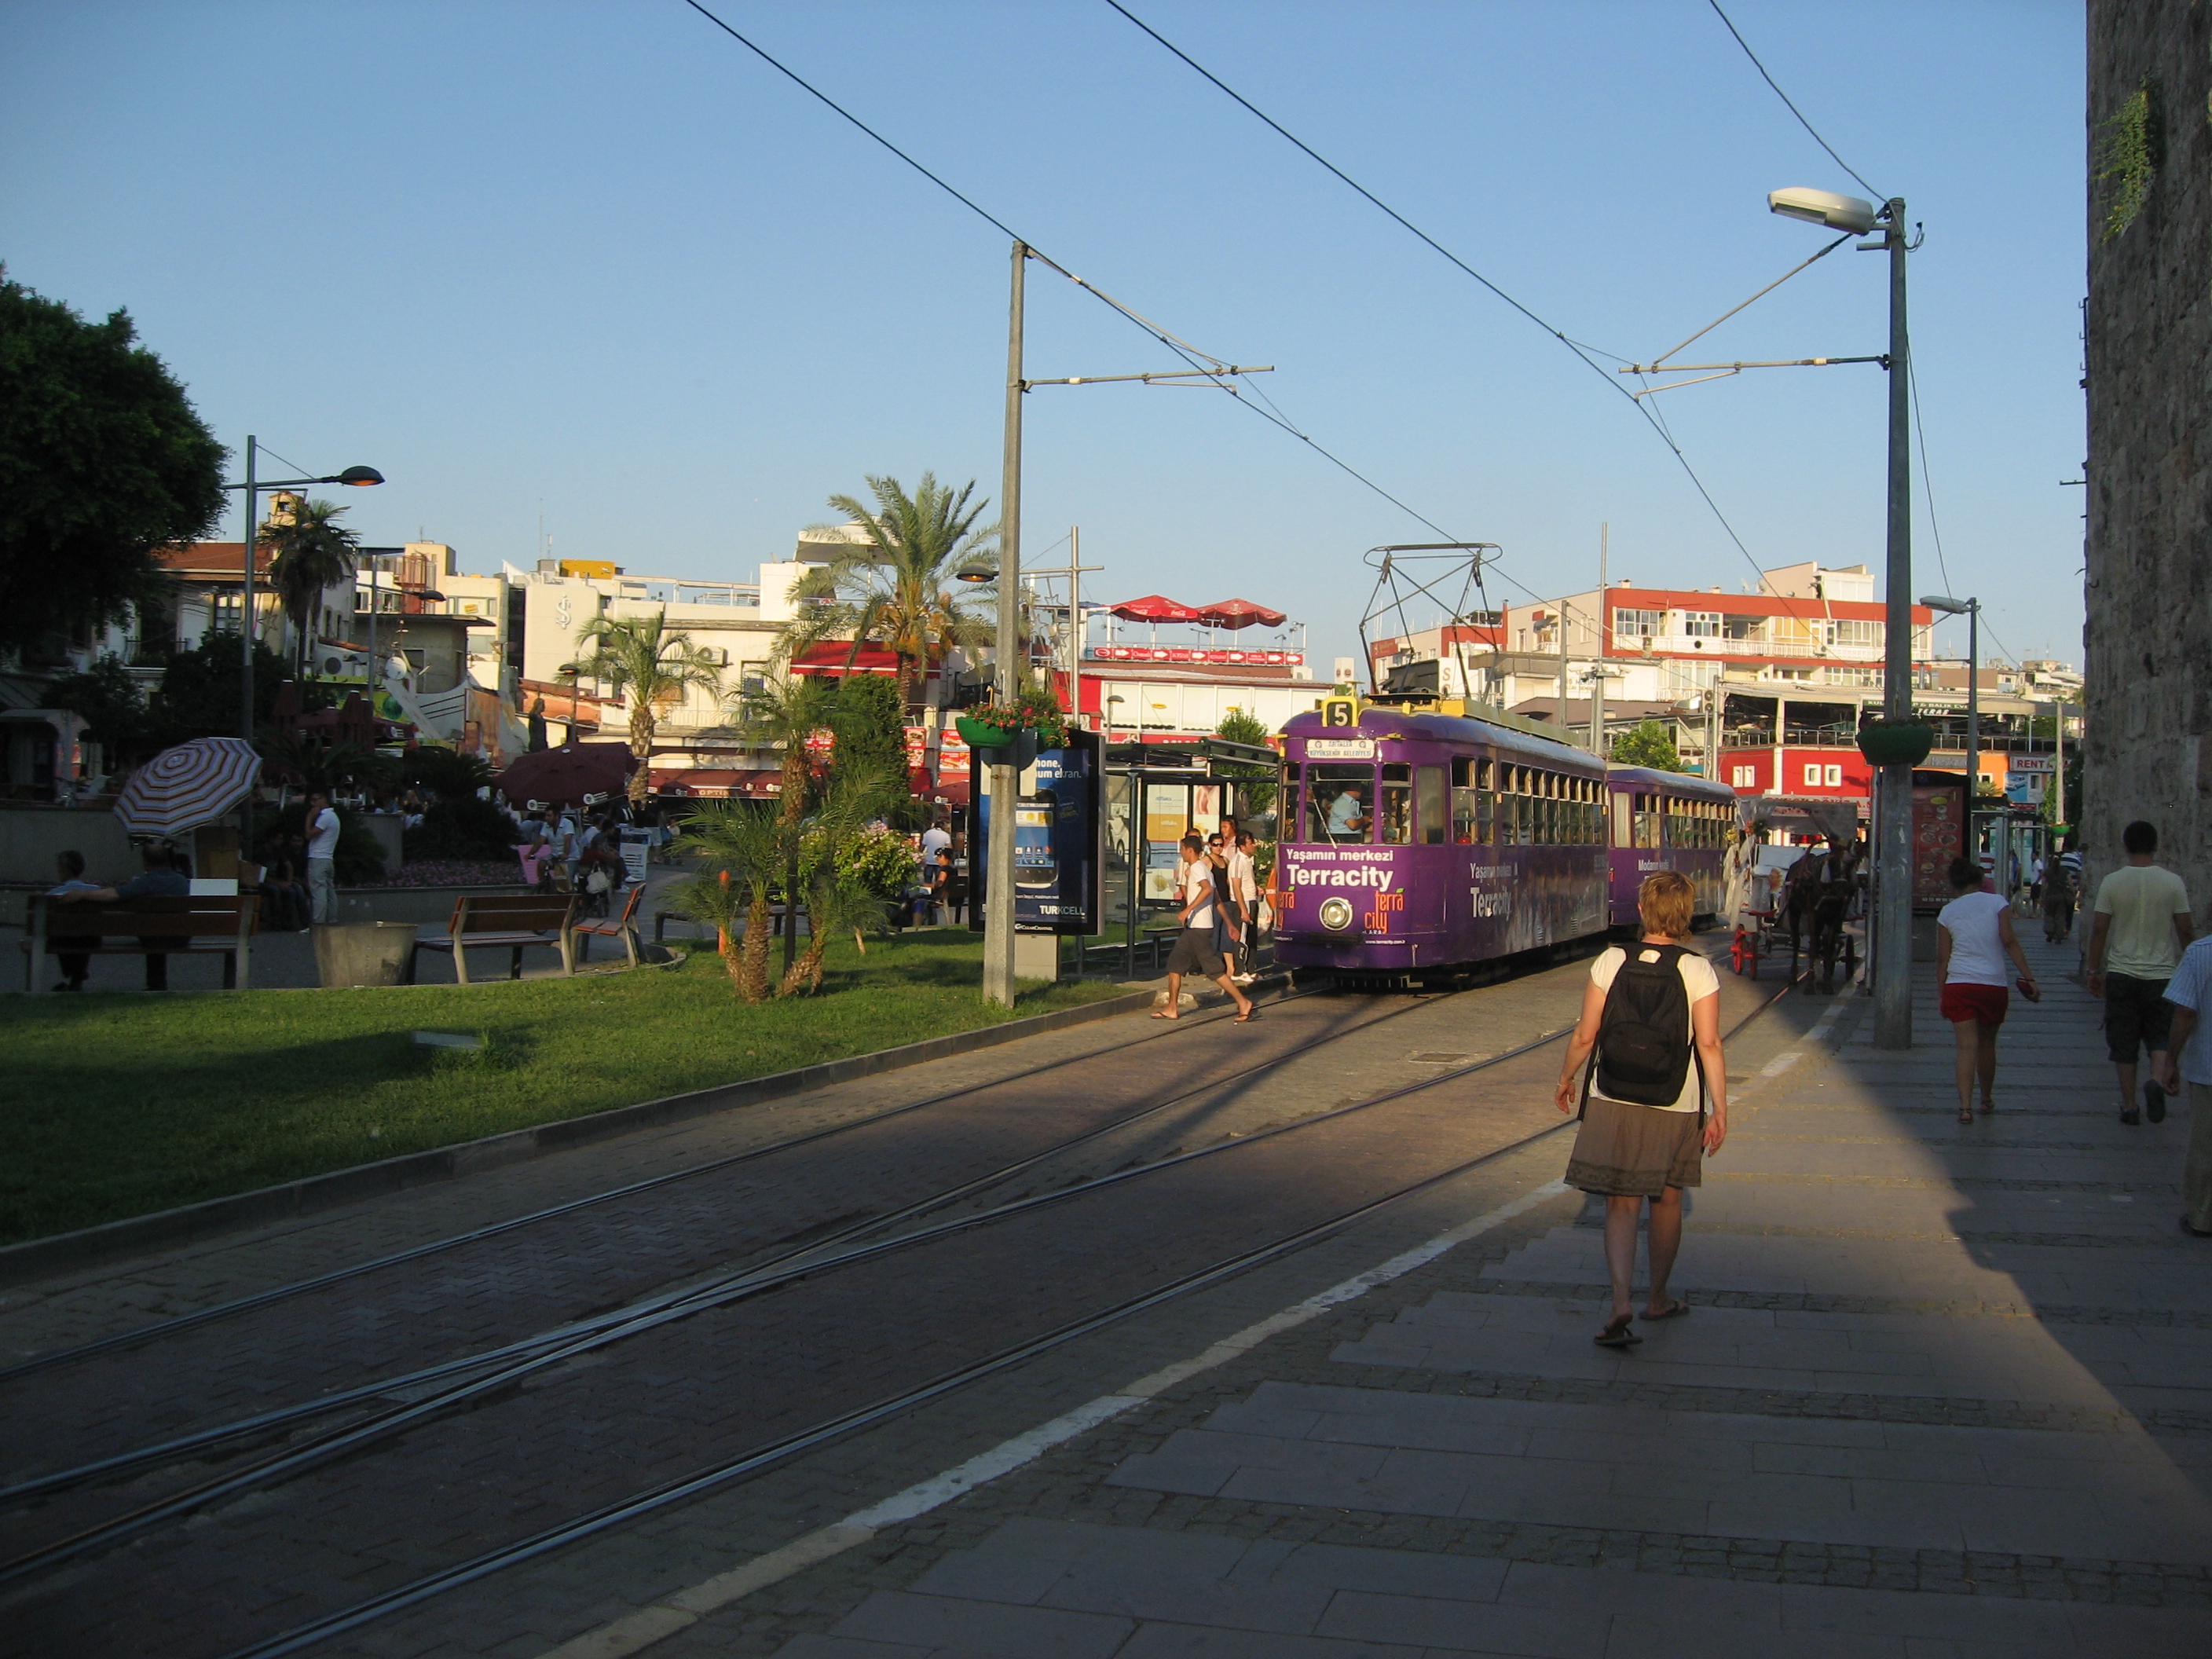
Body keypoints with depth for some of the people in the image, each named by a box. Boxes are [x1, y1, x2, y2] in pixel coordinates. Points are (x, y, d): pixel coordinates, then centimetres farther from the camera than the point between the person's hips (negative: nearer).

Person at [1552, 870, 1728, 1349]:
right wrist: (1720, 1109, -8)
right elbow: (1709, 1044, -13)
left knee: (1621, 1206, 2)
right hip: (1676, 1107, 0)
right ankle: (1658, 1299, 31)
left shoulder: (1610, 961, -5)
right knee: (1666, 1201, 18)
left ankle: (1622, 1302, -17)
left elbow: (1585, 1035, -4)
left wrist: (1565, 1079, 13)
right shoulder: (1698, 970, -8)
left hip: (1612, 1101, 0)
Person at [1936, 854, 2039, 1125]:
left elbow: (1943, 958, 5)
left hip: (1958, 985, 0)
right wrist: (2029, 977, -7)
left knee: (1966, 1046, -5)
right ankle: (1987, 1099, 33)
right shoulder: (1996, 902, 2)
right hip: (1994, 984, 0)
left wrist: (1941, 995, 11)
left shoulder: (1947, 912, 5)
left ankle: (1966, 1106, -17)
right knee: (1987, 1045, 17)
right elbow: (2009, 941, -8)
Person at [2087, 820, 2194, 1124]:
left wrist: (2094, 970, 7)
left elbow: (2099, 929, -3)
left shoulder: (2112, 882, -5)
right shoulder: (2172, 882, -4)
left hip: (2121, 974, 0)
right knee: (2160, 1036, 11)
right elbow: (2185, 930, -1)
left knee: (2124, 1043, 7)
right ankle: (2157, 1080, -17)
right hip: (2161, 974, 0)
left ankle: (2129, 1106, 10)